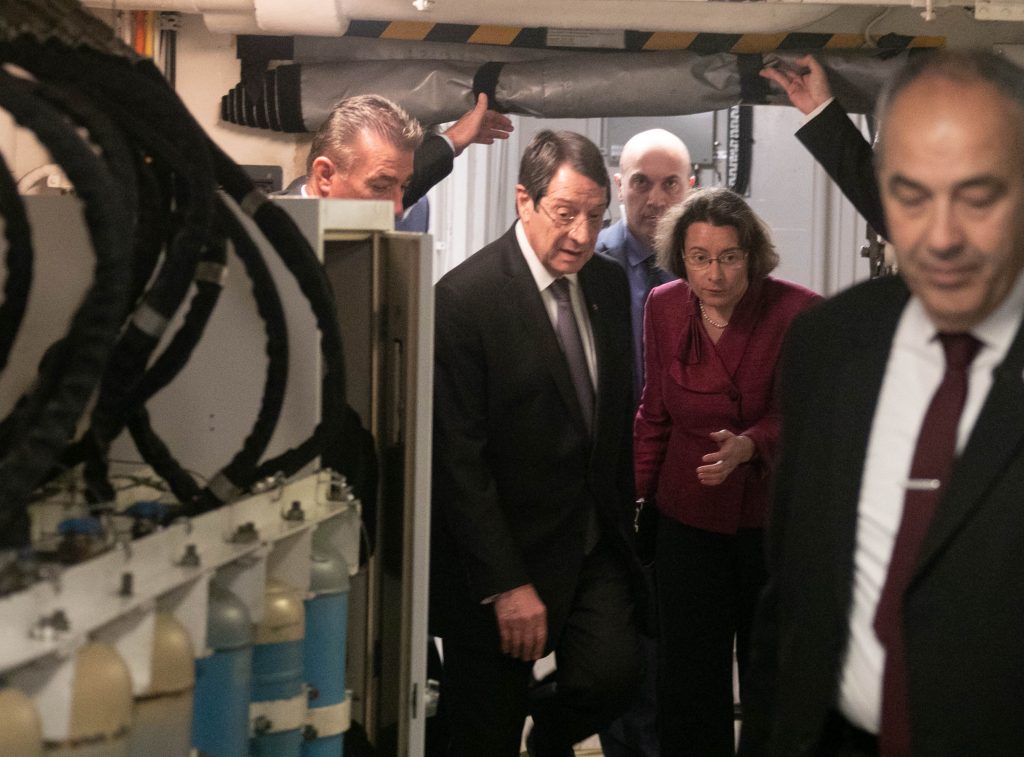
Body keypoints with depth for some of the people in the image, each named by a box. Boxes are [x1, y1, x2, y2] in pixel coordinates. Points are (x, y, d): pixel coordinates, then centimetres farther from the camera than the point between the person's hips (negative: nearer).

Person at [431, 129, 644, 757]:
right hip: (501, 560, -5)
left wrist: (621, 523, 11)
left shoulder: (610, 284, 5)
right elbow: (458, 458, -17)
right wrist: (505, 584, -18)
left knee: (615, 675, -9)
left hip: (595, 546, 5)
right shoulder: (464, 298, -16)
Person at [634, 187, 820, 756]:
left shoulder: (799, 313, -13)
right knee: (689, 677, 5)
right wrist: (633, 495, 7)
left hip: (774, 517, -3)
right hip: (690, 518, 3)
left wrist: (748, 445, -30)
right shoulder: (664, 308, 0)